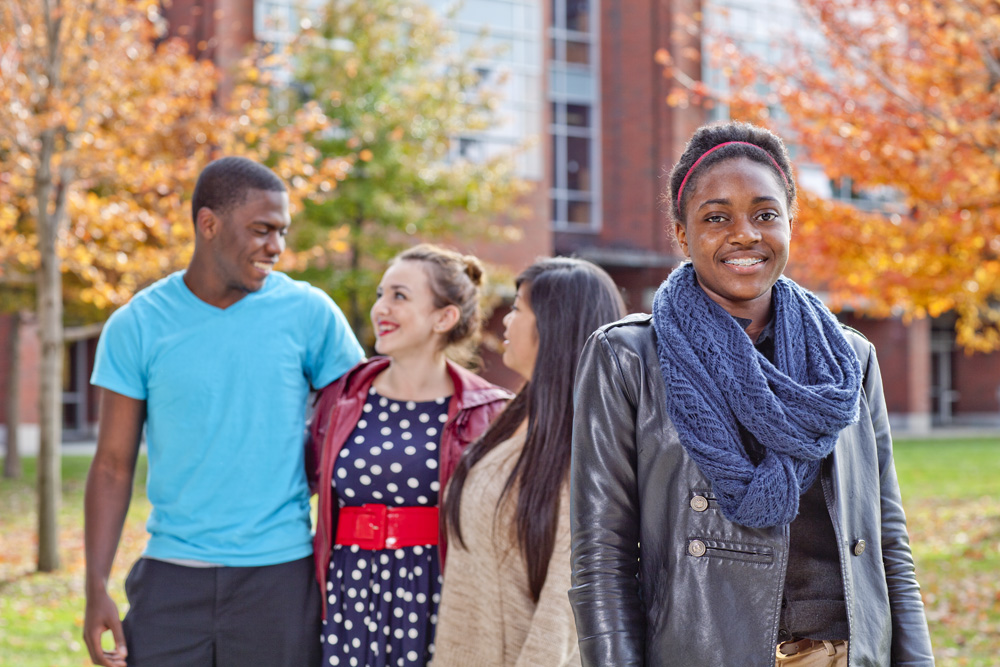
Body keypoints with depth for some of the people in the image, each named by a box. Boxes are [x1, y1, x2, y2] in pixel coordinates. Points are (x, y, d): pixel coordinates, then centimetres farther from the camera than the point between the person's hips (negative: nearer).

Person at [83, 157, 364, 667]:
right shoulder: (136, 326, 0)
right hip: (171, 577, 0)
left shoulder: (309, 313, -1)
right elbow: (114, 465, 3)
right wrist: (96, 588, -4)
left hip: (279, 574, 0)